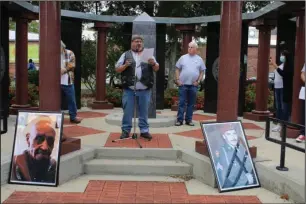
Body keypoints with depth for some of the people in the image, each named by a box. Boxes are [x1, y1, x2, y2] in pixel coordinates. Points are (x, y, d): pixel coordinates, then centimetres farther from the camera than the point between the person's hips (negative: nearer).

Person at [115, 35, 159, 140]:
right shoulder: (126, 55, 8)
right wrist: (125, 65, -14)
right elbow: (117, 69, 6)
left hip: (145, 89, 1)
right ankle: (125, 130, 12)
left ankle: (144, 130, 17)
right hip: (129, 89, -1)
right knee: (127, 111, 3)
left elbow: (156, 69, 10)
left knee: (144, 111, 7)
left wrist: (154, 63, -12)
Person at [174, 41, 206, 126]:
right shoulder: (183, 57, 5)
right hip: (183, 84, -1)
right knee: (181, 103, 0)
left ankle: (189, 120, 15)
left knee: (191, 103, 7)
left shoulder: (199, 59, 7)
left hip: (193, 85, 1)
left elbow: (202, 72, 8)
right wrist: (177, 80, -3)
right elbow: (177, 69, 6)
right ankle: (179, 120, 5)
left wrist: (198, 81, -3)